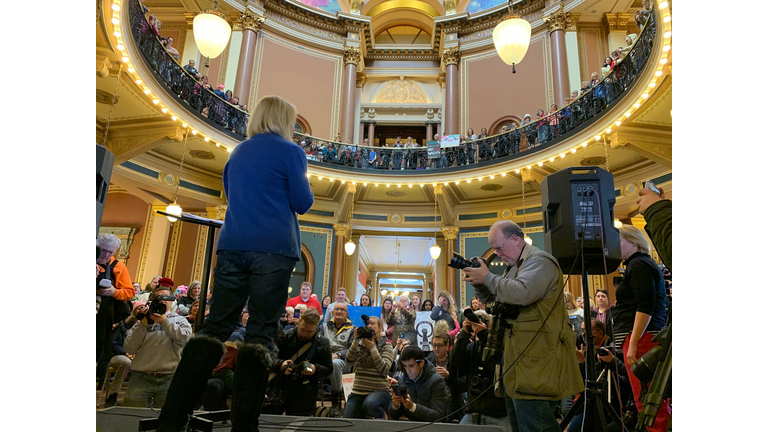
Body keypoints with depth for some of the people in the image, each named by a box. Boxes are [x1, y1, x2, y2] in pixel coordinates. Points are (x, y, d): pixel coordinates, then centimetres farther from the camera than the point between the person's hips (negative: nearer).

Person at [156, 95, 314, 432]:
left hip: (232, 245, 5)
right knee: (260, 333, -3)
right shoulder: (290, 151, 3)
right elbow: (303, 204, 0)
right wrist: (304, 190, 20)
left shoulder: (237, 153, 21)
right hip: (274, 249, -5)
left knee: (215, 326, 6)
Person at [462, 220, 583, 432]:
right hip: (518, 359, 10)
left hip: (536, 361, -10)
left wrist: (488, 277, -17)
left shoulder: (539, 261, -11)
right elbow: (493, 299, 24)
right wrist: (479, 284, 5)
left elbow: (522, 293, -29)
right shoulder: (513, 266, 19)